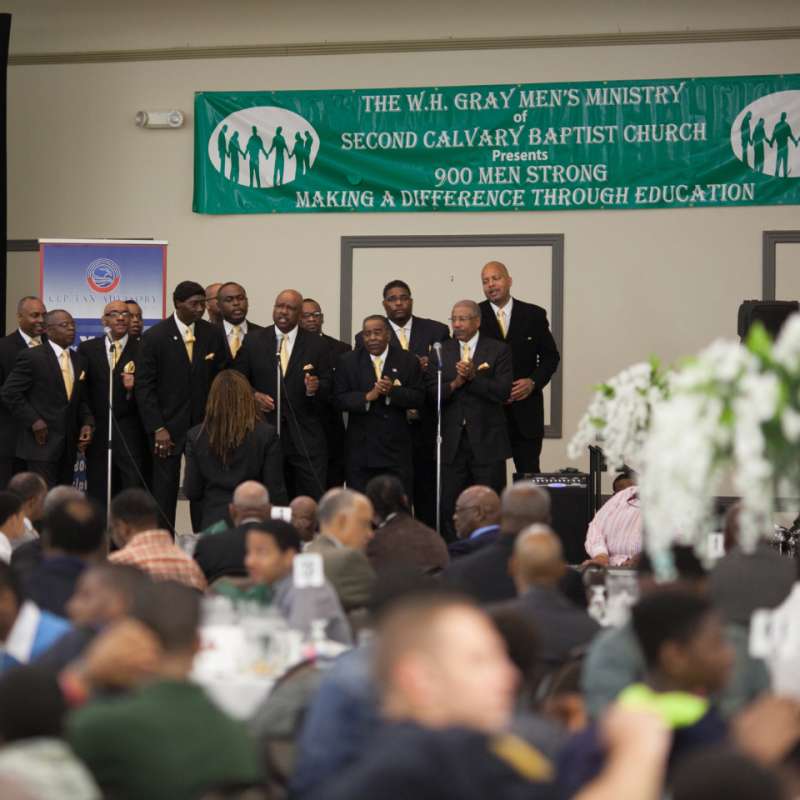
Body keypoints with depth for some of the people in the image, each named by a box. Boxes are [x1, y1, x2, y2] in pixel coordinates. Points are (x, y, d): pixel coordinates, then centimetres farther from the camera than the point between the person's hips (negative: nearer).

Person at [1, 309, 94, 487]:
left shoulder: (79, 360, 14)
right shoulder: (31, 357, -7)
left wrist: (87, 423, 2)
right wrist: (33, 421, -14)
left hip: (68, 445, 6)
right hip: (43, 442, -6)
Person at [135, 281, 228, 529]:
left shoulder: (213, 335, 5)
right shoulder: (155, 337, -4)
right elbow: (144, 387, -4)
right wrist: (157, 428, -10)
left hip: (204, 425, 2)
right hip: (168, 427, -2)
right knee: (164, 493, 0)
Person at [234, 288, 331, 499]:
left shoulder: (315, 345, 6)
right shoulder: (254, 342, 8)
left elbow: (327, 386, 6)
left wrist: (315, 388, -16)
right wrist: (253, 395, -7)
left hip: (305, 436, -1)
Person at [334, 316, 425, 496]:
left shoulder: (408, 361, 4)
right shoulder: (347, 363, 4)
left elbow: (418, 398, -1)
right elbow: (339, 399, -3)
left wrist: (393, 391, -18)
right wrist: (368, 397, -18)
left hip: (396, 448, 0)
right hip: (360, 449, 0)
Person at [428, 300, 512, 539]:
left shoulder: (498, 351, 2)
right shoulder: (441, 351, 9)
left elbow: (503, 392, -9)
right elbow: (432, 393, 1)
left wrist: (472, 377, -18)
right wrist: (454, 384, -16)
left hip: (487, 441, -2)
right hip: (452, 441, 2)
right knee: (449, 508, 1)